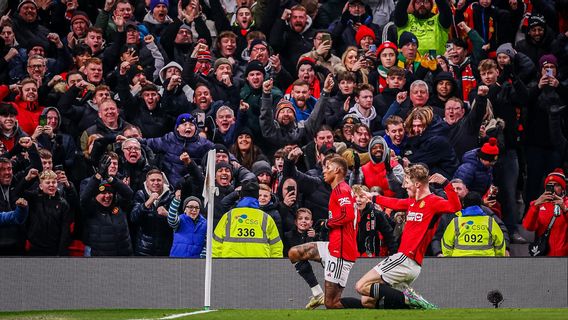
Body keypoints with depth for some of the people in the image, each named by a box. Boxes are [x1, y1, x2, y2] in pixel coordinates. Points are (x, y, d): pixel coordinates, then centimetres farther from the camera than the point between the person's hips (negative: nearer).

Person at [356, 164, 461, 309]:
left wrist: (446, 183, -36)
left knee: (362, 286, -15)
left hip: (406, 259, -10)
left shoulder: (433, 202, -9)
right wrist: (373, 197, 50)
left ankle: (408, 298, -15)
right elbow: (394, 203, 37)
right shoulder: (412, 201, 17)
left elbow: (455, 207, -28)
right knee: (367, 301, 8)